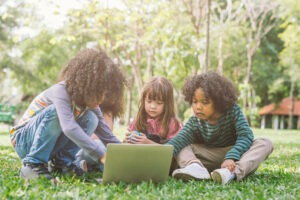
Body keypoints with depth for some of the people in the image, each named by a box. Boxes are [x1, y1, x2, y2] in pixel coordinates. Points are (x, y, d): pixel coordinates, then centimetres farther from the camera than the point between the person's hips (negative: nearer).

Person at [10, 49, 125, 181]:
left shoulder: (88, 101, -6)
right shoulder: (61, 91, -28)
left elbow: (107, 135, -8)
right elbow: (69, 127, -45)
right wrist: (101, 155, -51)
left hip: (49, 144, 6)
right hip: (24, 140, -6)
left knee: (91, 119, -13)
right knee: (55, 111, -34)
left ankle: (64, 162, -11)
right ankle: (32, 164, -24)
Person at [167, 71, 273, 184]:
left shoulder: (232, 110, -14)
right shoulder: (194, 122, -11)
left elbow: (246, 136, -24)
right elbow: (178, 140, -27)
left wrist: (231, 157, -40)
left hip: (236, 157, -1)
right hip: (209, 160, 1)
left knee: (265, 144, -26)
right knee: (180, 147, -15)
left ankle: (234, 171, -52)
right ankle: (196, 167, -47)